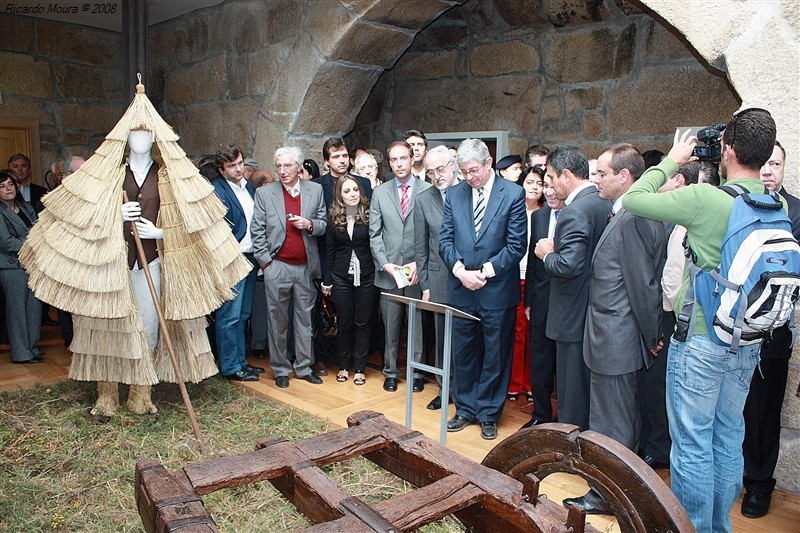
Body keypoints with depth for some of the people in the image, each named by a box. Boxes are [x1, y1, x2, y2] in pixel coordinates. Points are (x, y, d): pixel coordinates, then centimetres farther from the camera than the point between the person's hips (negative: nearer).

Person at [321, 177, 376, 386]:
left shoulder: (369, 215, -5)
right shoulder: (334, 219, 2)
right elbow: (330, 251, 5)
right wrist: (327, 281, 6)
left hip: (366, 276, -1)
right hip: (341, 277, 1)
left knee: (363, 322, 7)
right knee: (344, 323, 9)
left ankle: (359, 367, 19)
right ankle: (344, 365, 25)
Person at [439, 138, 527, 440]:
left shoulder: (513, 194, -6)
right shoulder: (454, 194, 5)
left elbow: (516, 245, -9)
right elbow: (445, 239, 3)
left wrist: (485, 271, -15)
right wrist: (460, 270, -12)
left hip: (498, 290, -3)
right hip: (461, 290, 3)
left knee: (495, 356, 9)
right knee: (463, 354, 14)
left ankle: (489, 414, 25)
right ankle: (465, 409, 30)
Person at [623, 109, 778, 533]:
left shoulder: (704, 199, -20)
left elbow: (632, 200, -13)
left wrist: (671, 161, 0)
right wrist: (713, 177, 12)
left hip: (700, 340, -7)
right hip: (746, 342, 7)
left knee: (692, 443, 6)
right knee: (729, 438, 19)